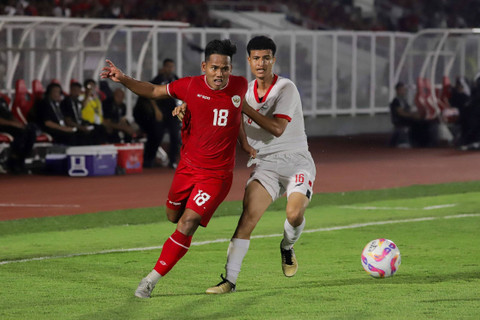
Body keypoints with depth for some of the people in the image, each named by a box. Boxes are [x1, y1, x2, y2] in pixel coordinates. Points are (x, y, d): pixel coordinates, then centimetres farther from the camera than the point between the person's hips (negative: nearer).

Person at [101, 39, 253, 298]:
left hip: (217, 174, -2)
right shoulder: (190, 86, -9)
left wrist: (244, 143, 20)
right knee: (173, 216, 17)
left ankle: (152, 279, -7)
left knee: (187, 224, -13)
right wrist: (123, 79, -10)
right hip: (187, 166, 2)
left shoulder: (239, 86, -6)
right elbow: (154, 91, 3)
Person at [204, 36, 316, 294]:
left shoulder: (286, 89, -10)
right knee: (248, 217, -17)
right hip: (265, 164, 3)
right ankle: (230, 279, -16)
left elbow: (277, 128, -21)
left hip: (296, 162, -3)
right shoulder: (245, 91, 7)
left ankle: (287, 248, 11)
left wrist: (245, 108, -22)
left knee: (294, 214, -26)